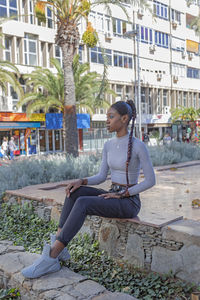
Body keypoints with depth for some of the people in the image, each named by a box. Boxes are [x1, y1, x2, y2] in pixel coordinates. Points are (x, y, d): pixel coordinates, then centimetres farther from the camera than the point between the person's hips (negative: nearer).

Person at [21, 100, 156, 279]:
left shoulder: (139, 146, -15)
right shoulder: (108, 145, 7)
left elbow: (151, 180, -12)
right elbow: (101, 177, 9)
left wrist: (120, 194, -17)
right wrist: (80, 182, -11)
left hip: (129, 203, -7)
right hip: (113, 197, 7)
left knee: (82, 203, -30)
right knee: (74, 192, -17)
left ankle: (50, 258, -26)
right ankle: (58, 247, -18)